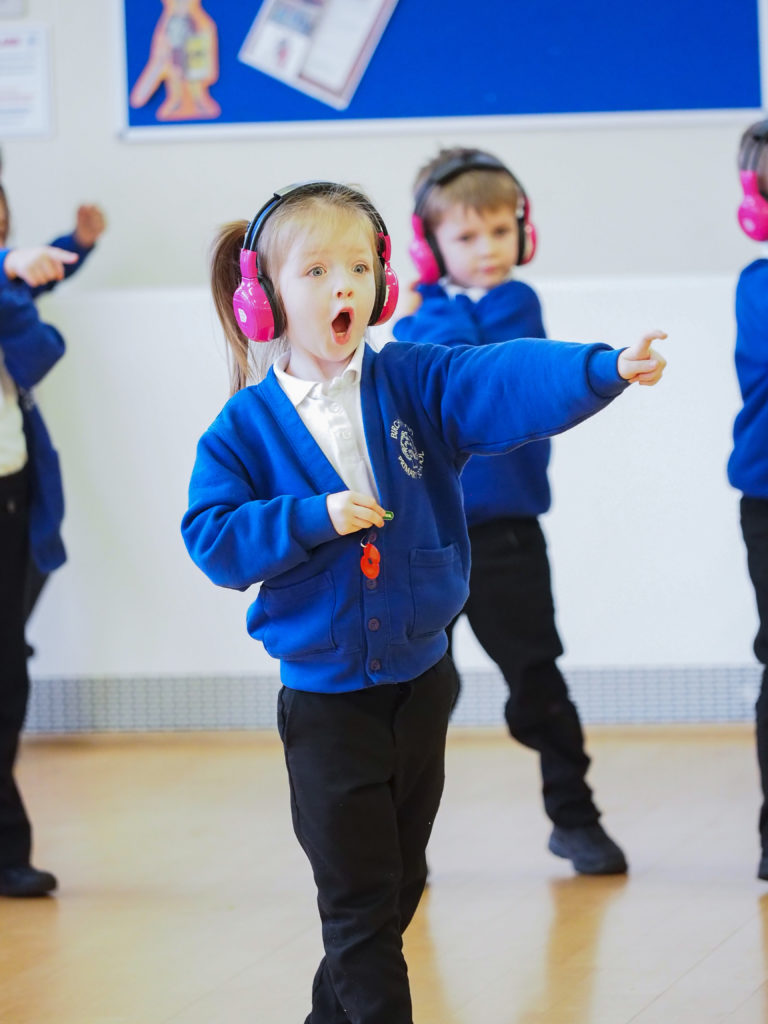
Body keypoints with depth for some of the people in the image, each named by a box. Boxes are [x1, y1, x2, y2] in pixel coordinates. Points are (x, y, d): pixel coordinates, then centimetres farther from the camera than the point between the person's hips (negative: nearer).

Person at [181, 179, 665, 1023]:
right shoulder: (246, 427, -6)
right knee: (359, 897, -2)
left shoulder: (413, 383, -3)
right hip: (324, 696, -3)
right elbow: (212, 539, -12)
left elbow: (508, 383, -18)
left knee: (396, 886, 16)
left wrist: (607, 369, -34)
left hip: (419, 680, 3)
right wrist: (314, 517, -23)